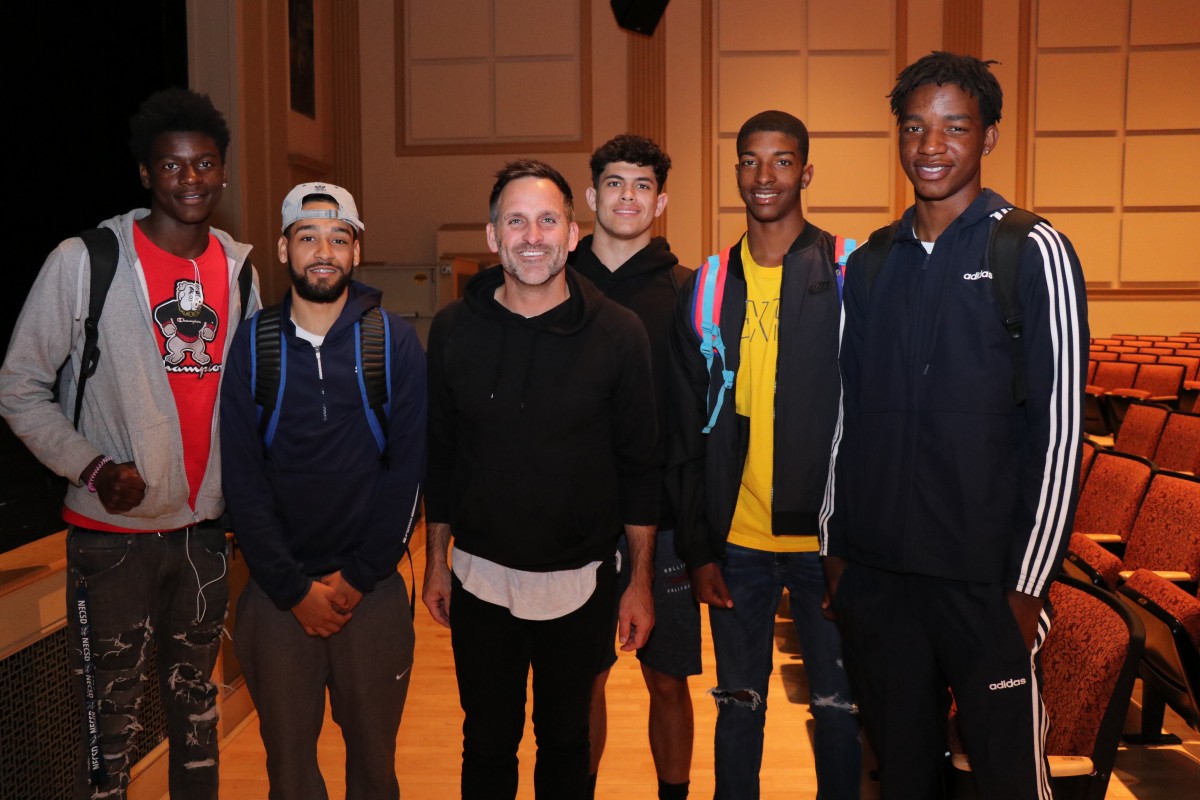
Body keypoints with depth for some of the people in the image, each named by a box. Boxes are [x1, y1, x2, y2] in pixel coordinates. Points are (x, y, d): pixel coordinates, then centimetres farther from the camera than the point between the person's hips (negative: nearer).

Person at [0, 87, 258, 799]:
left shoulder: (240, 267, 5)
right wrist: (93, 467, -15)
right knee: (112, 719, 4)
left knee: (197, 703, 17)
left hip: (206, 528, 4)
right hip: (113, 534, -4)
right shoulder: (85, 260, -7)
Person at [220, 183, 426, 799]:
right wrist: (295, 588, -7)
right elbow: (242, 479, -2)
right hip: (277, 591, 1)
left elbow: (408, 468, -4)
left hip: (372, 588, 0)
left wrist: (356, 578, -8)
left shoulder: (394, 342, -1)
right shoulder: (252, 345, 0)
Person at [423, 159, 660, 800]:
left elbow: (639, 464, -4)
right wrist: (436, 562, 8)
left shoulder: (618, 332, -8)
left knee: (566, 741, 18)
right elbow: (439, 455, 5)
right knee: (487, 745, 16)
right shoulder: (454, 328, -3)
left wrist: (640, 581, -2)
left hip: (580, 580, -1)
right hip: (480, 578, 1)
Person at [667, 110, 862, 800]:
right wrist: (697, 547, 3)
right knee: (739, 706, 14)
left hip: (827, 537, -2)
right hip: (736, 541, 2)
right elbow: (689, 433, 6)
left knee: (839, 706, 12)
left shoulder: (851, 275, -4)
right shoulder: (707, 290, 4)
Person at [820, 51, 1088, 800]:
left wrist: (1028, 582, -10)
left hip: (985, 578, -4)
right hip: (875, 574, 4)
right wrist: (836, 545, 9)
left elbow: (1060, 430, -8)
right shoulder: (869, 264, 8)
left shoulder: (1034, 254, -6)